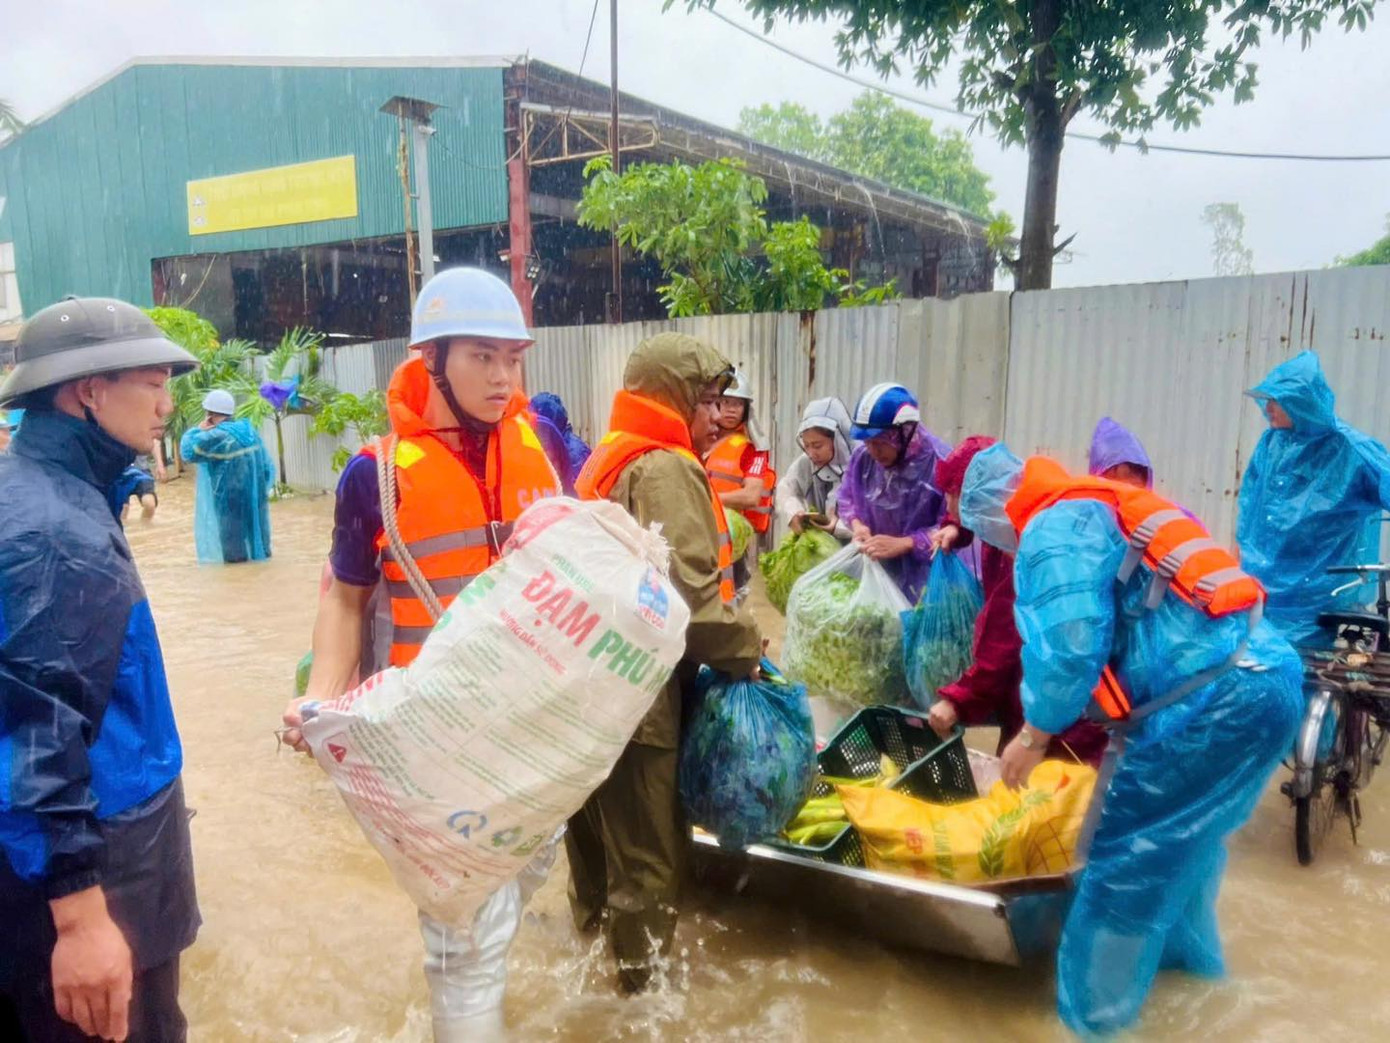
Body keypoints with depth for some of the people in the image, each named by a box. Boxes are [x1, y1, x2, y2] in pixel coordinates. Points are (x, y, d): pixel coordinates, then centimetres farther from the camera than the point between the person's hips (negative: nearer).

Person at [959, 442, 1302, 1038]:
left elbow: (1068, 645, -21)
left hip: (1211, 699, -10)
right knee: (1187, 834, 28)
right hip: (1266, 678, 10)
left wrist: (1033, 735, -7)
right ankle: (1186, 951, 47)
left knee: (1125, 855, 3)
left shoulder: (1053, 529, -7)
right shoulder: (1099, 510, 23)